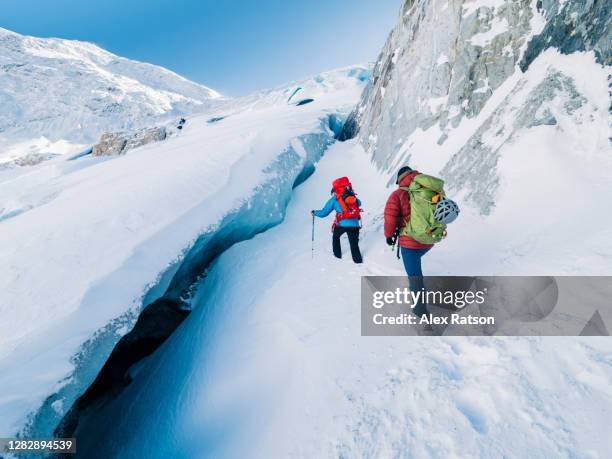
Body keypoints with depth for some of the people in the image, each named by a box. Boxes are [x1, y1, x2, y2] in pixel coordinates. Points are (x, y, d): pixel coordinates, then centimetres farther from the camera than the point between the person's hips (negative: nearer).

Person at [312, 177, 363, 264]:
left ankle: (337, 254, 36)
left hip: (342, 224, -1)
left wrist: (314, 212, 25)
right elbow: (358, 203, 38)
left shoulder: (335, 199, 5)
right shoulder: (353, 196, 13)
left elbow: (324, 213, 7)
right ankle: (358, 261, 3)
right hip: (355, 224, 2)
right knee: (354, 244, 8)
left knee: (335, 237, 28)